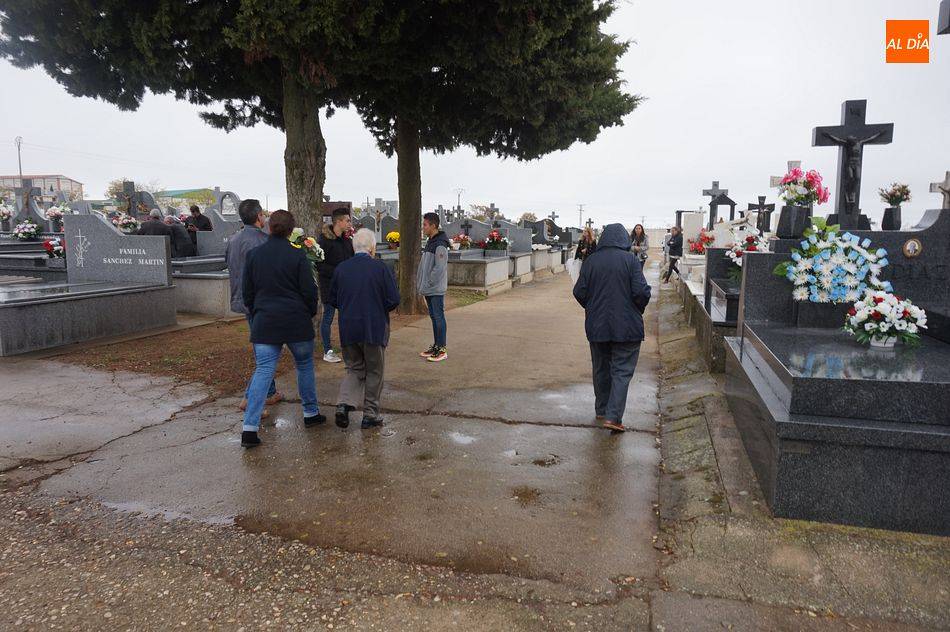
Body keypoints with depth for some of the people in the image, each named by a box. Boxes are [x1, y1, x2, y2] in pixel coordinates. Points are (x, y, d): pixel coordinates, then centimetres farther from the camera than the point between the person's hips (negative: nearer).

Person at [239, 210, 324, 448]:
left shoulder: (253, 254, 2)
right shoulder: (297, 255, -8)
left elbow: (247, 292, 9)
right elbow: (309, 290, -7)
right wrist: (311, 313, 10)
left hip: (264, 323, 2)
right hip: (297, 322, -2)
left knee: (263, 371, 1)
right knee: (305, 365, 16)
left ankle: (249, 428, -5)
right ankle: (310, 413, 28)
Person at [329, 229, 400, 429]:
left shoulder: (341, 268, -1)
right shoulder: (380, 268, -11)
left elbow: (332, 300, 6)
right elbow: (394, 300, -11)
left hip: (348, 330, 3)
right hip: (375, 329, -3)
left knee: (354, 369, 18)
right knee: (374, 372, 12)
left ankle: (343, 405, -2)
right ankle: (370, 415, 17)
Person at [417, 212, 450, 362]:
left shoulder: (440, 244, -16)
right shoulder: (430, 242, 15)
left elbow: (439, 268, -21)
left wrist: (428, 283, -16)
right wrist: (420, 282, 12)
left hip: (436, 289, -9)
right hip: (428, 289, 9)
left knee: (439, 317, -3)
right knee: (433, 316, 14)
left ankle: (442, 349, 3)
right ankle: (436, 346, 23)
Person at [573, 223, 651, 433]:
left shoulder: (591, 261, -1)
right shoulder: (630, 260, -9)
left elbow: (579, 292, -1)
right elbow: (641, 292, -14)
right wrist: (638, 310, 6)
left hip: (596, 326, 3)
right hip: (627, 327, -3)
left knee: (601, 369, 17)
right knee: (622, 371, 3)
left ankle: (601, 410, 30)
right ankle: (613, 417, -5)